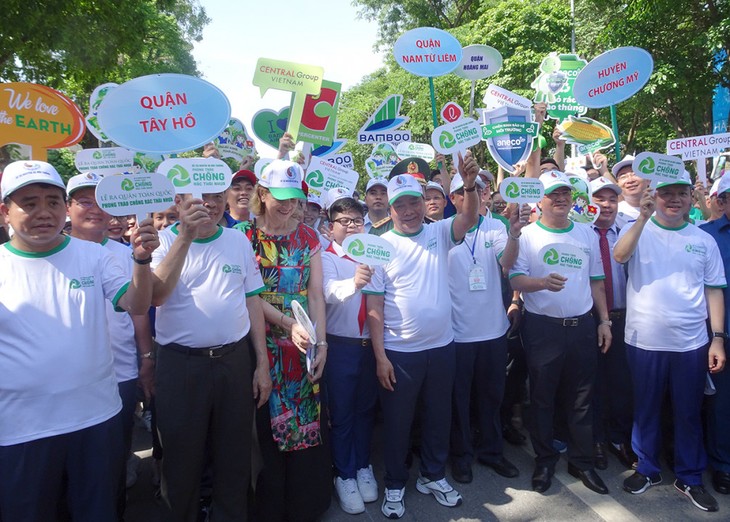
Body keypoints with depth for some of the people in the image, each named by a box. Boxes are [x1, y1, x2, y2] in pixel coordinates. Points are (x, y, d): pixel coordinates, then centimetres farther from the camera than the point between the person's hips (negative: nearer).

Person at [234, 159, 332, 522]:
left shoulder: (308, 237, 5)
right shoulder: (244, 235, -3)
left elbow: (315, 294, 1)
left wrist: (322, 342, -9)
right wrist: (288, 324, -22)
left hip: (305, 346, 3)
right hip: (264, 346, -2)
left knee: (307, 426, 9)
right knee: (266, 429, 7)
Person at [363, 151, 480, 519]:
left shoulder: (439, 233, 2)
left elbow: (470, 218, -15)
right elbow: (373, 305, -9)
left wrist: (469, 184, -33)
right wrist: (380, 355, -12)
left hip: (441, 346, 3)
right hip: (399, 351, -3)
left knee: (439, 416, 18)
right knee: (397, 421, 12)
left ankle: (433, 476, 40)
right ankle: (394, 486, 32)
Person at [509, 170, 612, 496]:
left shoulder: (587, 234, 10)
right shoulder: (527, 235, -3)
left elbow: (596, 281, 14)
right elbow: (515, 280, -11)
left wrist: (604, 320, 10)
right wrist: (543, 282, -30)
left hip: (582, 326, 4)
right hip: (542, 327, -3)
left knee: (581, 399, 11)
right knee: (542, 398, 8)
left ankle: (582, 462, 28)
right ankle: (544, 462, 24)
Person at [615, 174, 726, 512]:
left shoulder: (704, 240, 6)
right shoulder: (640, 230, 0)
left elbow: (714, 290, 7)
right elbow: (620, 255, -21)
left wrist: (718, 338, 1)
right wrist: (644, 215, -27)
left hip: (691, 344, 2)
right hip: (644, 341, -1)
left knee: (689, 413, 13)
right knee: (646, 409, 13)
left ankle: (690, 478, 31)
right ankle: (647, 469, 31)